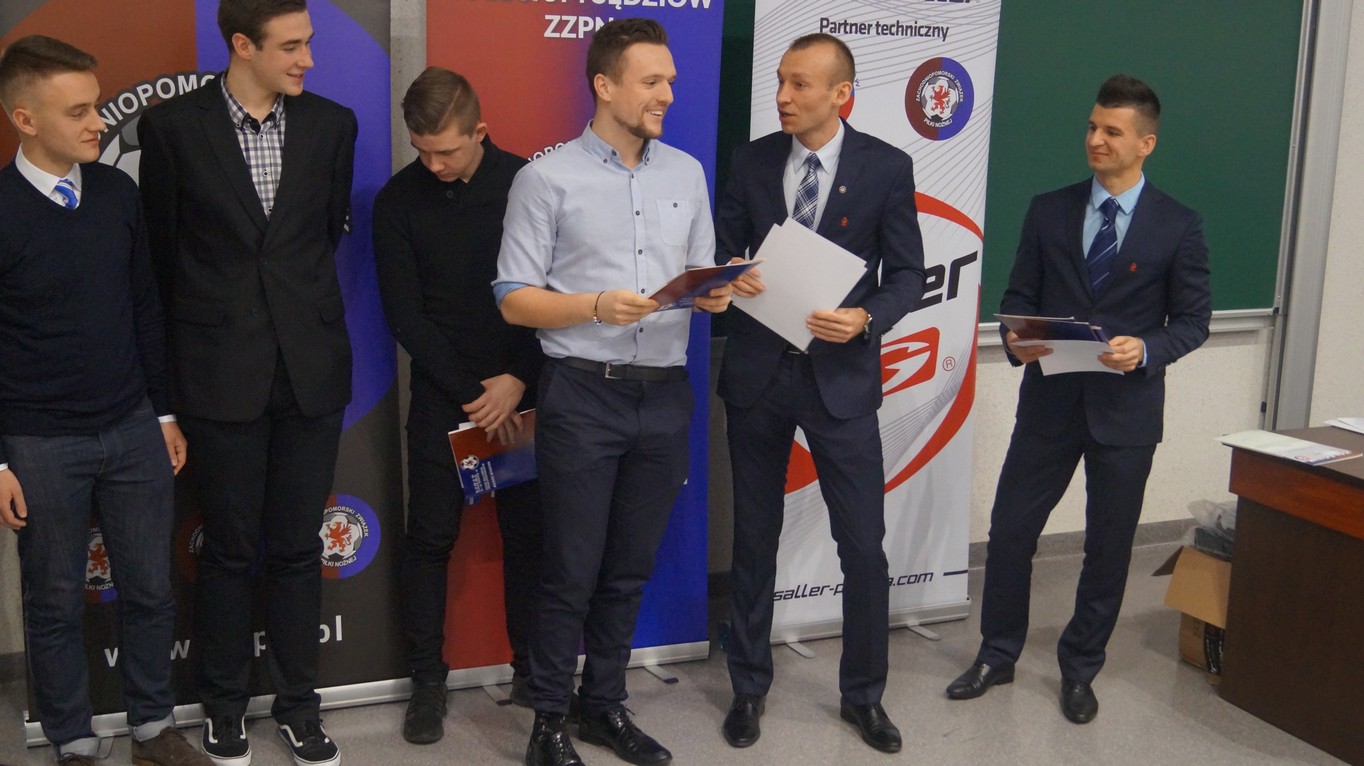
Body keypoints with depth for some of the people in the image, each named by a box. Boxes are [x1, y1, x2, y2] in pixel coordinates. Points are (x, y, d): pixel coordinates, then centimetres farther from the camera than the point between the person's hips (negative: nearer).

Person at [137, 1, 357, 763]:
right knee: (230, 550, 9)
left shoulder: (332, 124, 2)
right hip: (222, 371, -2)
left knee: (298, 548, 10)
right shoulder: (172, 125, -5)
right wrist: (205, 319, 11)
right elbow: (164, 244, 4)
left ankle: (299, 703, 25)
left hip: (310, 366, 2)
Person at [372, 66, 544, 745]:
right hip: (441, 394, 0)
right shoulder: (399, 200, -3)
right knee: (429, 537, 3)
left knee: (527, 533, 5)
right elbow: (403, 312, -4)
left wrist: (519, 381, -10)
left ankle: (533, 671, 18)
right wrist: (470, 392, -8)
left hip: (524, 389, 0)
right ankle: (427, 680, 14)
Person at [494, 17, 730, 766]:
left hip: (665, 396, 4)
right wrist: (597, 306, -20)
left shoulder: (687, 173, 9)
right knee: (571, 572, 3)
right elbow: (515, 299, -6)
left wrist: (713, 294, -8)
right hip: (583, 397, -4)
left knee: (630, 569, 13)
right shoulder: (547, 178, -5)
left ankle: (605, 705, 28)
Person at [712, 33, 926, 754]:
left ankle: (864, 695, 23)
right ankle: (749, 687, 29)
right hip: (757, 372, 2)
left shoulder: (888, 167, -4)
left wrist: (865, 318, -21)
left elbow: (907, 275, -2)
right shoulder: (752, 160, 2)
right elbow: (722, 249, 9)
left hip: (841, 377, -2)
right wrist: (734, 279, -14)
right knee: (754, 540, 12)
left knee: (863, 545, 2)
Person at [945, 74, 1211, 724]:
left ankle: (1079, 670, 28)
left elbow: (1193, 318, 0)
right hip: (1049, 400, 2)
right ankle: (997, 655, 25)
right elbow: (1019, 295, 6)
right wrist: (1016, 338, -15)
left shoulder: (1178, 226, -2)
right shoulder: (1049, 211, 3)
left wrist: (1147, 349, -18)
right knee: (1010, 529, 5)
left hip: (1126, 408, -1)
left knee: (1108, 546, 9)